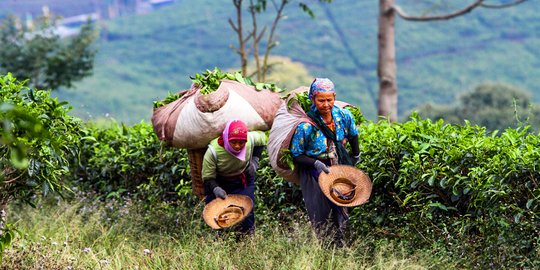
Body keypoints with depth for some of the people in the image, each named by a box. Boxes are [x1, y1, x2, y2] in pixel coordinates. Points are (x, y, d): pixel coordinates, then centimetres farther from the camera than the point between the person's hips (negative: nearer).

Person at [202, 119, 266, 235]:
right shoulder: (213, 151, -33)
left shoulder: (251, 139, -26)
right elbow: (208, 178, -22)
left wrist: (254, 160, -7)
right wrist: (216, 189, -43)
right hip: (219, 183, -1)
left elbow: (262, 138, 2)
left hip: (243, 182, 1)